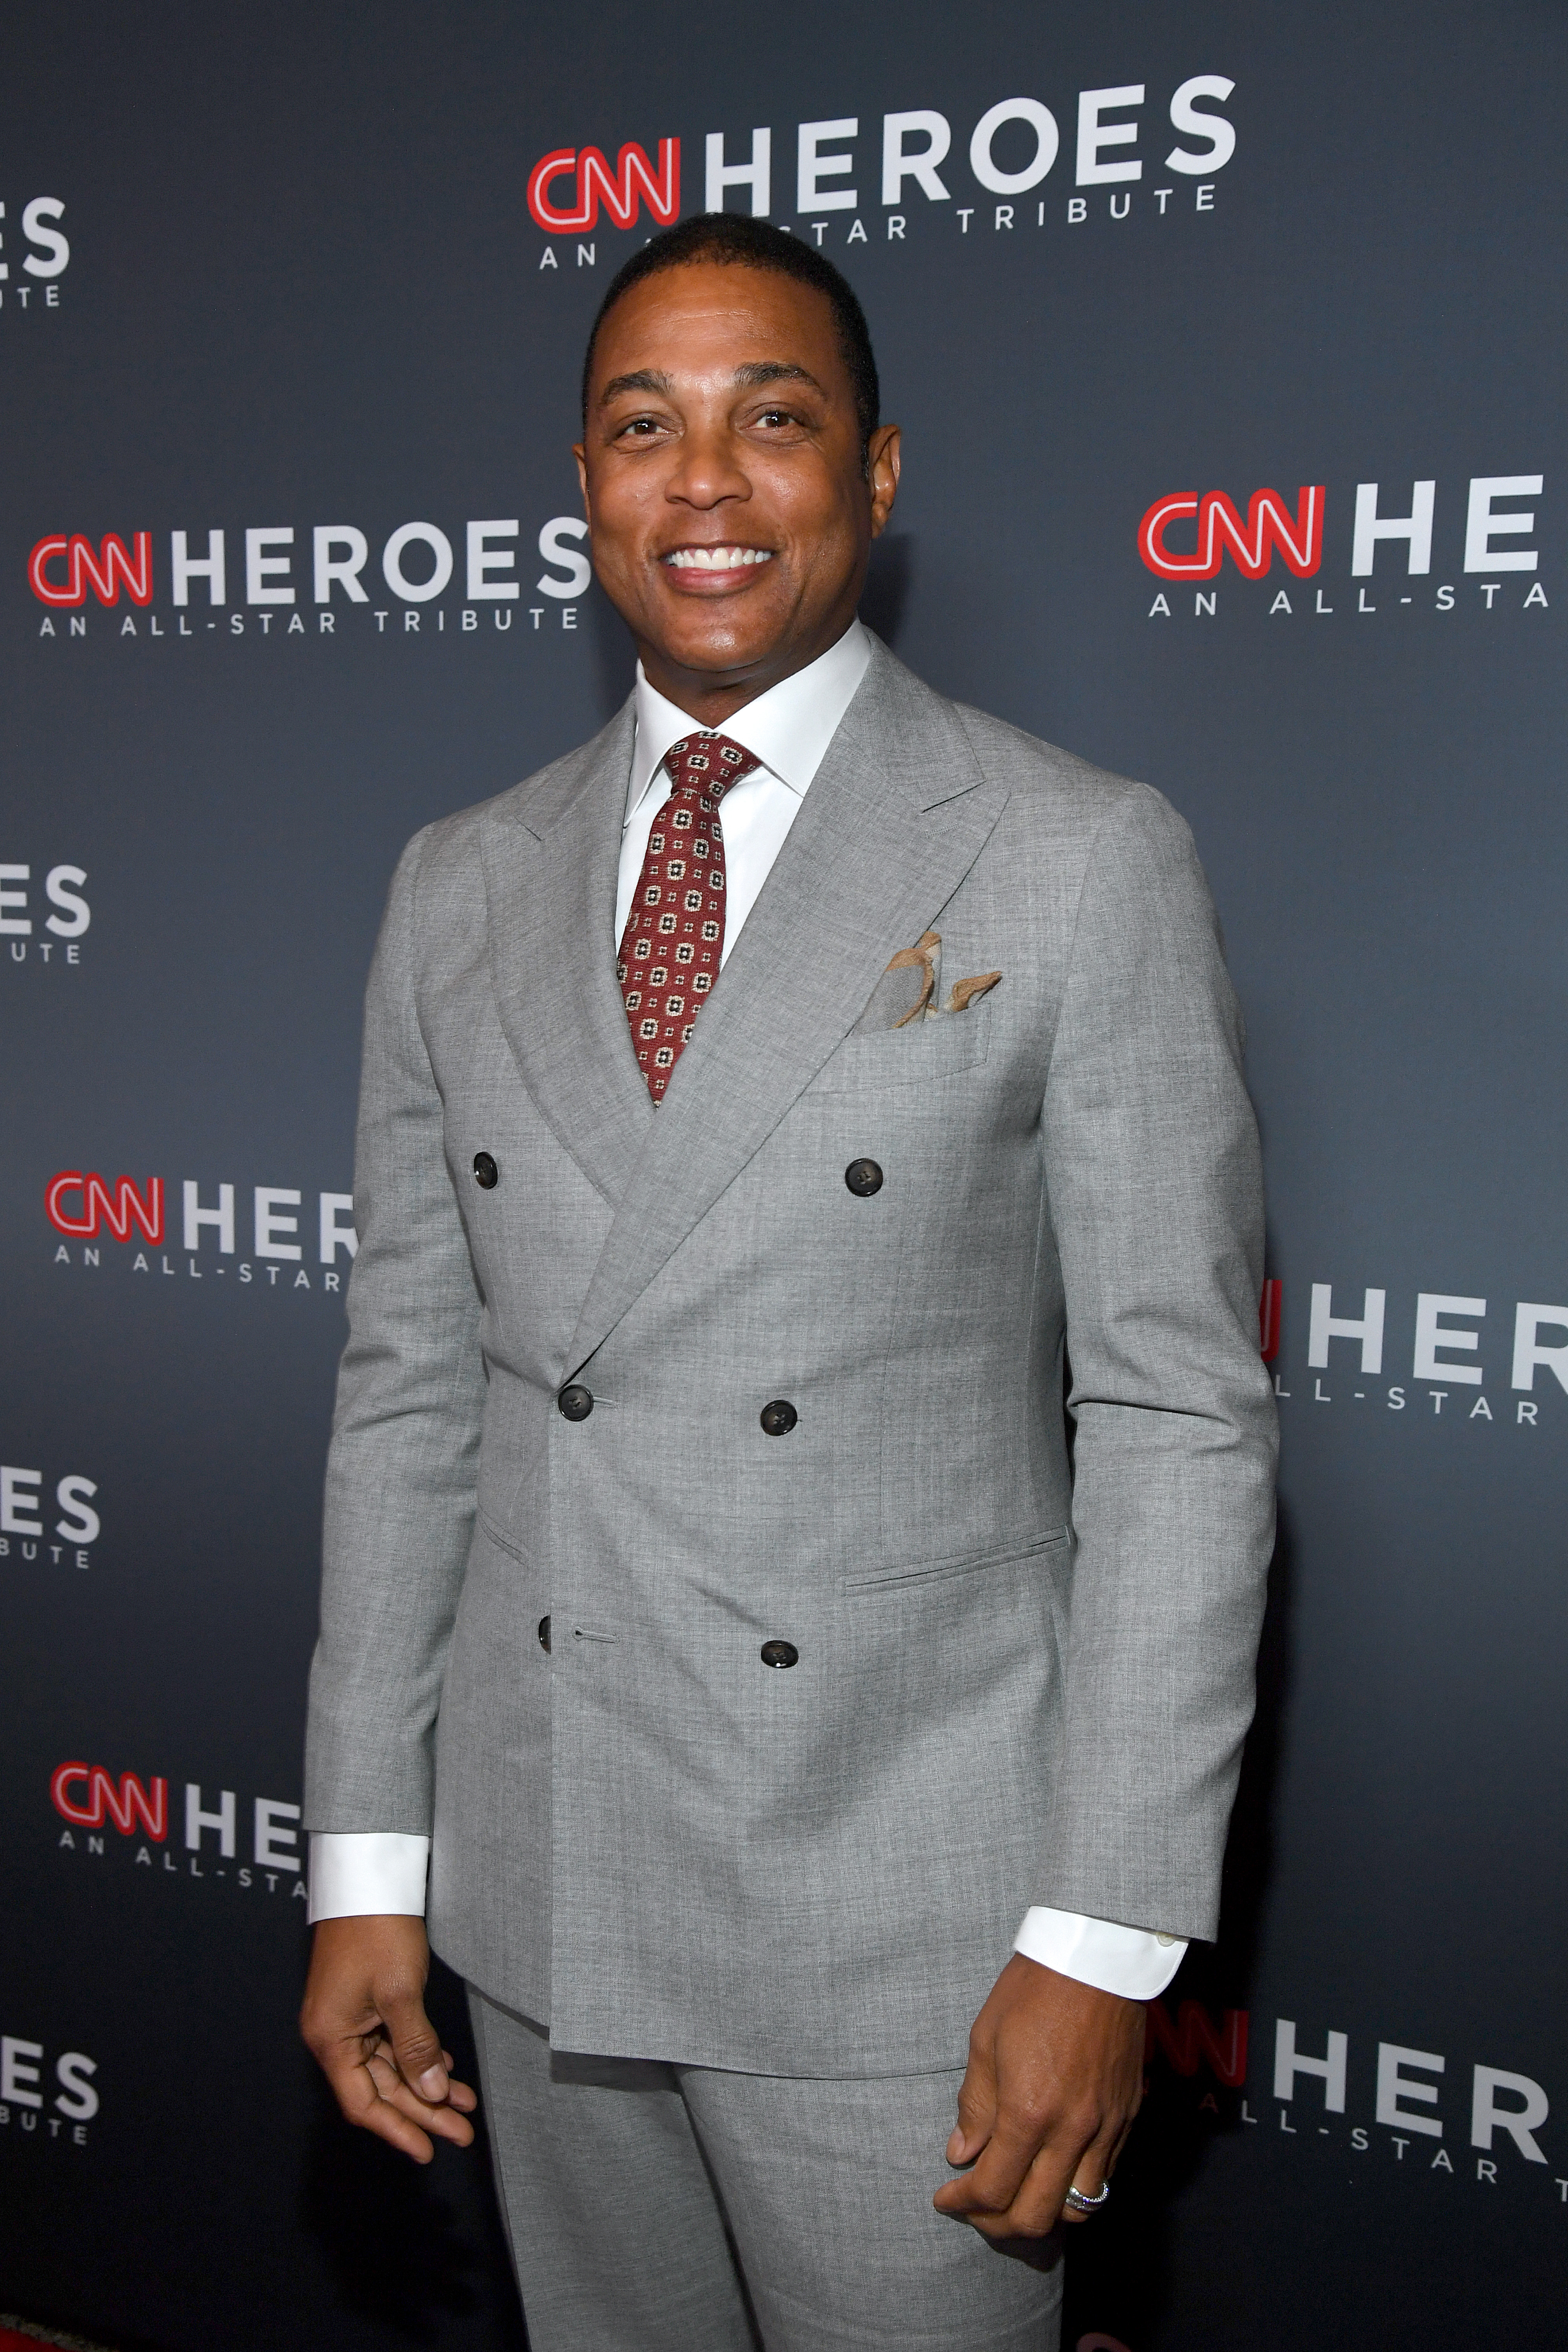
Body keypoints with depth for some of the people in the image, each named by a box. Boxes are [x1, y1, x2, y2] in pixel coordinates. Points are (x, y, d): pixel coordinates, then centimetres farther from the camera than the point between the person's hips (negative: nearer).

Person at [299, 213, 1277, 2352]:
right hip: (541, 1906, 4)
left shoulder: (1081, 864, -8)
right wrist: (368, 1862, 5)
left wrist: (1104, 1941, -13)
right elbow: (409, 1389, 7)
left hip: (911, 1928, -4)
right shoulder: (459, 890, 6)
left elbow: (1180, 1416, -9)